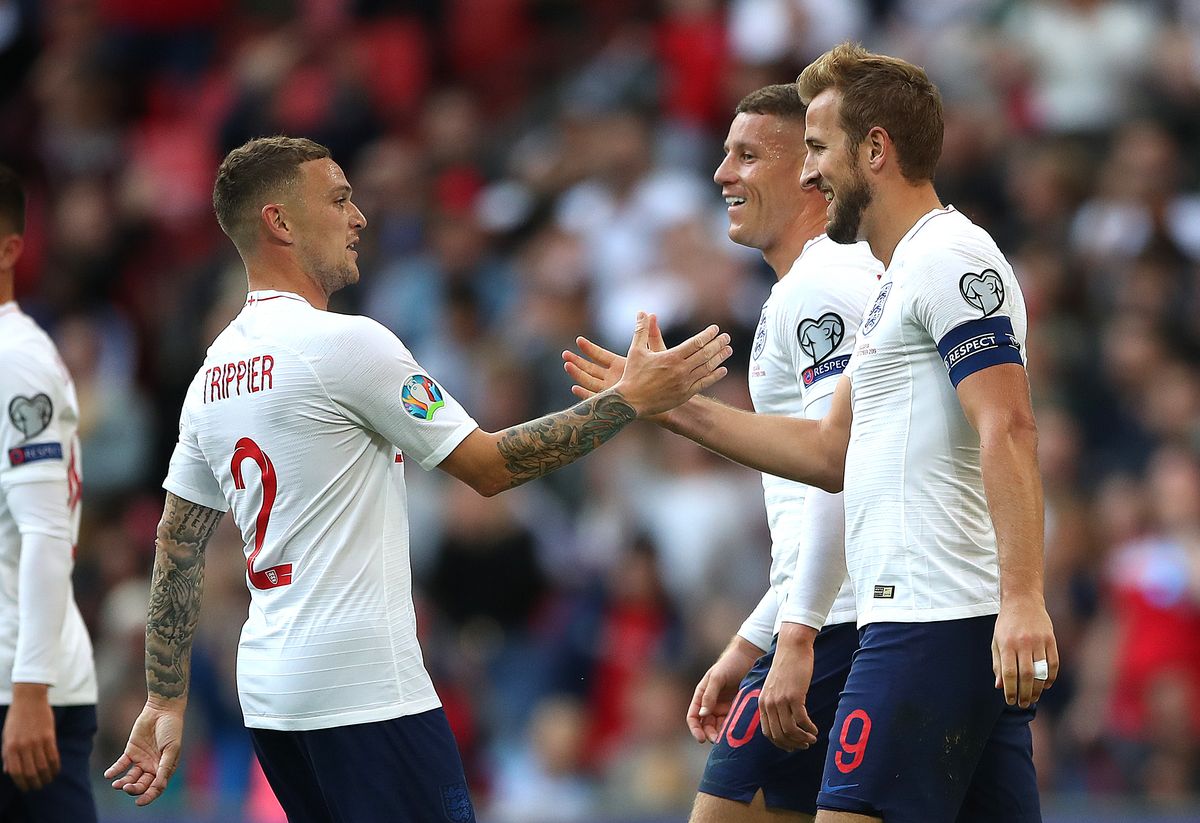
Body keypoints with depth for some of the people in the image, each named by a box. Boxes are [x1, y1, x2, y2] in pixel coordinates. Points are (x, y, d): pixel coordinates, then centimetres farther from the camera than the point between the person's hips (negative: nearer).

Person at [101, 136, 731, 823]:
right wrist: (632, 399, -2)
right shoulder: (343, 343, -11)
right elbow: (489, 465, -7)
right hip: (365, 690, -9)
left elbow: (177, 551, 16)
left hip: (269, 695, 9)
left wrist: (165, 706, 20)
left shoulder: (213, 373, 13)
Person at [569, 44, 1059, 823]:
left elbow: (1008, 430, -20)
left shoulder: (949, 258, -8)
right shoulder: (901, 282, 25)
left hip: (929, 630, -10)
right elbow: (834, 452, 27)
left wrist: (1021, 598, -29)